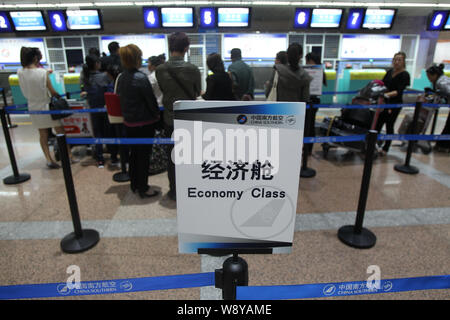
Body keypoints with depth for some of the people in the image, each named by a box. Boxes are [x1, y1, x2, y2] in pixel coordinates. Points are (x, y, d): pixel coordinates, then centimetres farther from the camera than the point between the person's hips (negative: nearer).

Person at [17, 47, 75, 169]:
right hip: (46, 105, -4)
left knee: (43, 134, 12)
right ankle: (69, 155, 15)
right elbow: (52, 92, -12)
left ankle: (49, 160, 13)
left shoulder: (20, 72, -5)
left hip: (33, 107, 5)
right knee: (60, 131, 9)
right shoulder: (43, 72, -18)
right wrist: (60, 96, 8)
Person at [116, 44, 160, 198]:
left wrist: (127, 114, 17)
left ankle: (134, 184, 30)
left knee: (134, 152, 18)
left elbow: (121, 98, 11)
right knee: (144, 155, 3)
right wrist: (156, 115, -1)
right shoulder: (141, 77, -18)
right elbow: (151, 100, -15)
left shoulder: (121, 78, 4)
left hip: (128, 122, 7)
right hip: (144, 122, -7)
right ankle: (143, 188, 12)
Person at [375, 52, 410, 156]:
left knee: (389, 126, 2)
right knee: (378, 123, 7)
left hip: (395, 104, -5)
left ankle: (385, 149, 14)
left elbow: (399, 91, -20)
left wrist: (388, 94, -36)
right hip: (384, 102, 5)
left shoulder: (405, 75, -10)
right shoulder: (390, 71, 7)